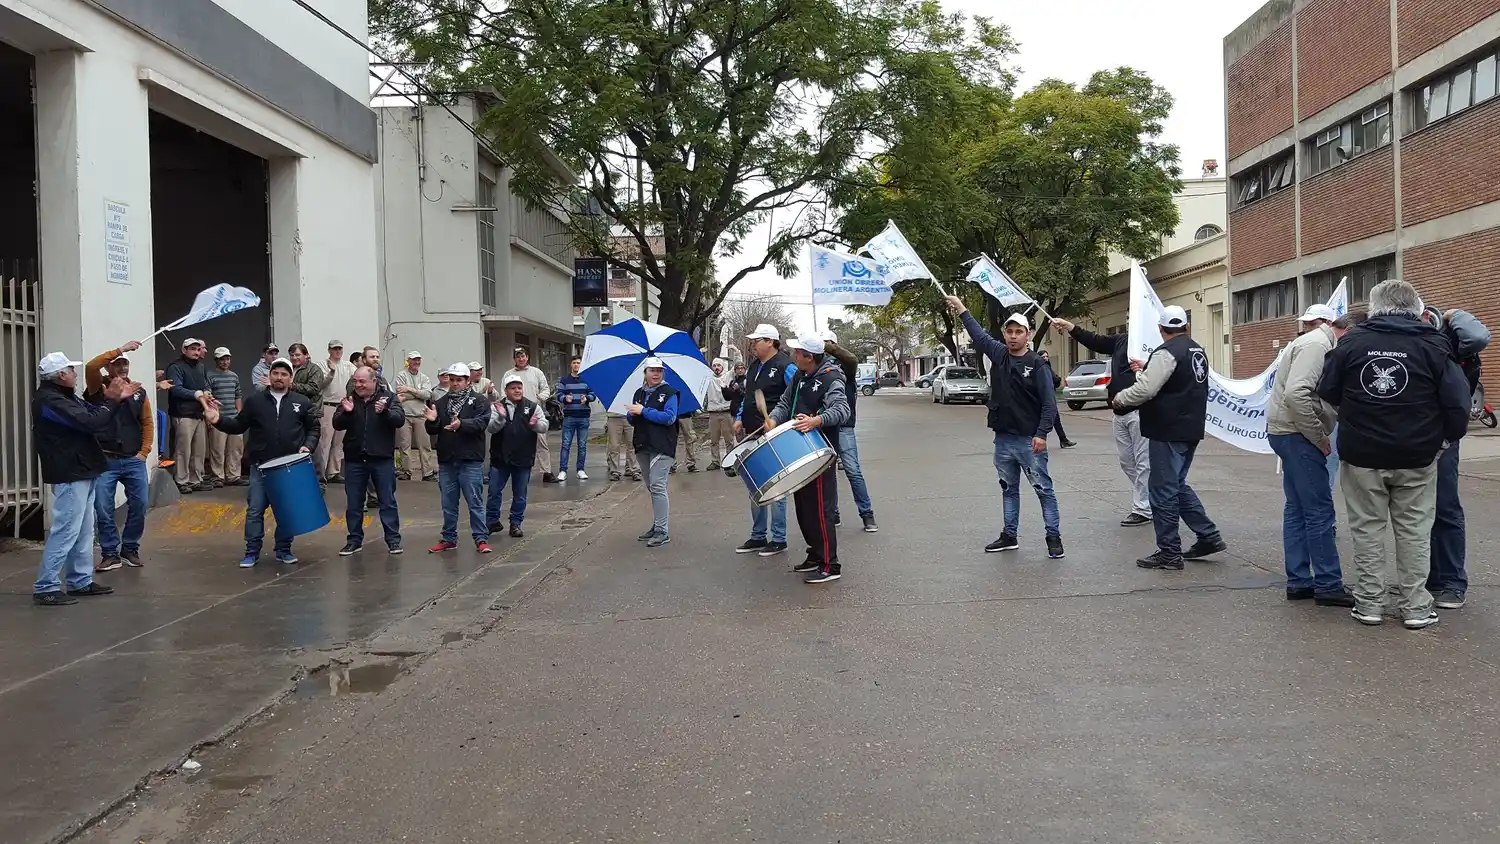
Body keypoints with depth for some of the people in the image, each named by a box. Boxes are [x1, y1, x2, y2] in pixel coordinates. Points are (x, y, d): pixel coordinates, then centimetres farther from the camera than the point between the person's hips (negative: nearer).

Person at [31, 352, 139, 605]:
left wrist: (116, 398, 4)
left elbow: (93, 414, 18)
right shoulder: (50, 401, -19)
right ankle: (45, 588, -3)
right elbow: (91, 422, -24)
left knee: (83, 531, 15)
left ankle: (81, 582, 22)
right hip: (70, 474, -11)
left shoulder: (63, 396, 14)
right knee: (66, 531, -8)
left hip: (80, 471, 11)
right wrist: (112, 400, -10)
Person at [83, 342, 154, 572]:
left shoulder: (138, 392, 6)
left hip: (134, 460, 2)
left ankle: (130, 550, 18)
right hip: (104, 460, -2)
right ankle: (110, 554, 10)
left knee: (139, 505, 2)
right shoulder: (98, 387, -1)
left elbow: (148, 423, 9)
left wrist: (144, 451, 0)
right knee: (103, 508, -2)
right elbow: (91, 366, -21)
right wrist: (120, 349, -20)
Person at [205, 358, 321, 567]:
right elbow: (239, 426, 9)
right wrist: (219, 420, -7)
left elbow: (314, 428, 9)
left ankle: (284, 550, 20)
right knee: (255, 510, 3)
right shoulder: (255, 401, 6)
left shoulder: (302, 402, 5)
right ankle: (252, 552, 12)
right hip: (261, 466, 0)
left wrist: (308, 446, -6)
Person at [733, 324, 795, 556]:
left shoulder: (785, 367, -11)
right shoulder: (755, 366, 15)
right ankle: (758, 537, 23)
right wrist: (740, 418, 12)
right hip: (752, 436, 9)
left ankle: (779, 540, 7)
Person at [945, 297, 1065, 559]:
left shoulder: (1037, 365, -8)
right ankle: (1010, 536, 23)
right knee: (1009, 489, 14)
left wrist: (1042, 434, -19)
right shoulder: (998, 355, 6)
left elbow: (1049, 403, -11)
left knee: (1044, 489, -1)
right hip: (1003, 439, 6)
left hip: (1029, 440, -6)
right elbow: (978, 334, 20)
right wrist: (961, 309, 24)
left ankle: (1054, 538, 4)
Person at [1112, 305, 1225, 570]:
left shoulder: (1167, 352, -16)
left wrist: (1120, 398, -7)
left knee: (1164, 491, -2)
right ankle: (1208, 536, 21)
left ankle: (1169, 553, 2)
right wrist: (1145, 370, 35)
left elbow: (1145, 389, -25)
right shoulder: (1197, 350, 13)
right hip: (1191, 428, 9)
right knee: (1177, 485, 21)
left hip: (1168, 431, -9)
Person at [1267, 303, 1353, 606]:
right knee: (1320, 511, -5)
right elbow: (1296, 394, -25)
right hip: (1297, 434, -10)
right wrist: (1320, 437, -18)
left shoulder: (1316, 343, 17)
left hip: (1286, 432, 10)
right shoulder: (1317, 343, -14)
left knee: (1297, 510, 12)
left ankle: (1299, 582, 17)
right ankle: (1328, 585, 1)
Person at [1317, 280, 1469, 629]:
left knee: (1367, 529, 9)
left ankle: (1369, 603, 12)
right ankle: (1416, 608, 13)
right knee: (1414, 531, 10)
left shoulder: (1352, 342, -4)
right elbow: (1457, 400, -6)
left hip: (1362, 455, 0)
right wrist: (1449, 436, 11)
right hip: (1416, 457, 0)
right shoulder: (1433, 344, -5)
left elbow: (1327, 393, 2)